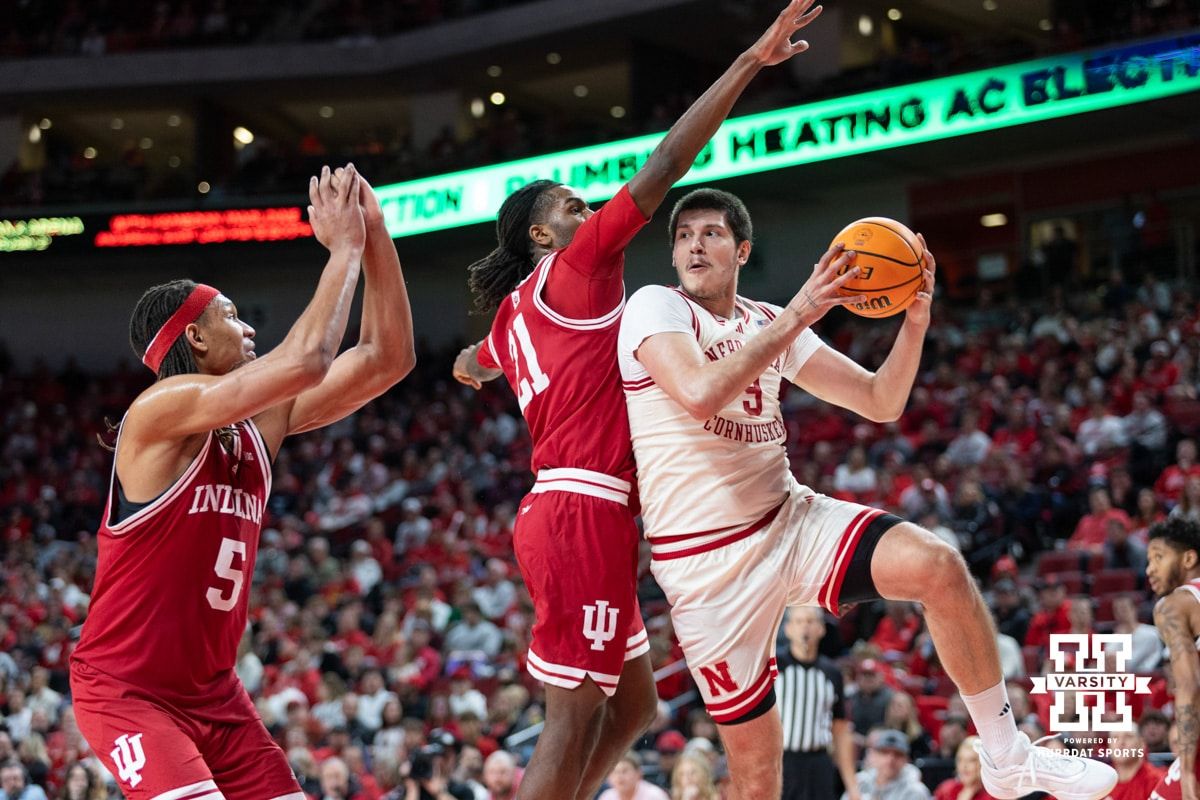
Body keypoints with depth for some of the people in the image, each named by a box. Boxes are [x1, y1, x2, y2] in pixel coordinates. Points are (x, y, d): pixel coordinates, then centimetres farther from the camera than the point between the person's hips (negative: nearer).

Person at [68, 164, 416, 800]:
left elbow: (386, 360, 7)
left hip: (211, 690, 8)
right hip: (125, 690, -8)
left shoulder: (261, 422, 7)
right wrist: (345, 247, -17)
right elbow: (305, 360, -28)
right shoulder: (162, 410, -16)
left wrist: (376, 239, -1)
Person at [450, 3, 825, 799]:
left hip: (565, 512, 10)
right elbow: (666, 166, -11)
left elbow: (469, 367, 43)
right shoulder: (575, 268, -3)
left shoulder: (513, 317, 20)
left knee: (634, 705, 15)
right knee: (578, 710, -10)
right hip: (585, 510, -10)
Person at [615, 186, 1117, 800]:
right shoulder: (655, 307, -7)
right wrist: (797, 316, -25)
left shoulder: (772, 325, 11)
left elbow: (882, 403, 10)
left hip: (789, 519, 5)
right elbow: (700, 394, -27)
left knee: (939, 566, -20)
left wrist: (915, 322, -7)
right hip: (705, 561, -5)